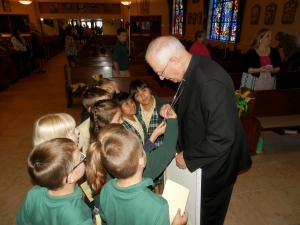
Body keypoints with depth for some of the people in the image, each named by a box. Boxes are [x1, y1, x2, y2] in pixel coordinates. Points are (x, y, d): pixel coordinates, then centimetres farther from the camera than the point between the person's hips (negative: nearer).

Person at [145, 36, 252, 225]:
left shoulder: (211, 82, -34)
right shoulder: (191, 68, -6)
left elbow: (221, 139, -32)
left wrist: (187, 156, -20)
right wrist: (173, 108, -7)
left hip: (214, 162, -7)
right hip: (200, 155, 8)